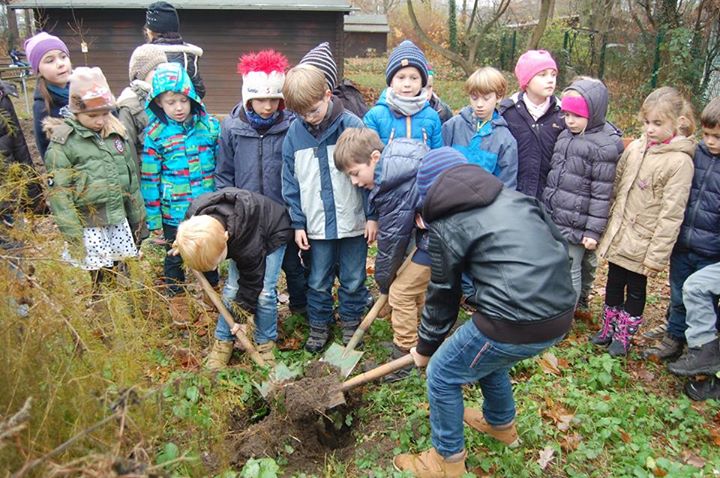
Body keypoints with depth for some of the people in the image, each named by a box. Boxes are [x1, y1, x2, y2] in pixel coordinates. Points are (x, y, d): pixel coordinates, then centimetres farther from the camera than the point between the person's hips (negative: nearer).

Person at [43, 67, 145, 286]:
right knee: (97, 281, 0)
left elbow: (131, 177, 14)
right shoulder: (63, 143, -10)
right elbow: (58, 192, -11)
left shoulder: (117, 133, 6)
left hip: (119, 221, 5)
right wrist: (72, 234, -15)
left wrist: (137, 214, 16)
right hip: (88, 226, -5)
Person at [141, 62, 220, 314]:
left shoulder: (210, 126, -4)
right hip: (173, 213, -1)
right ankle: (176, 300, 38)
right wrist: (153, 219, -4)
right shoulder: (155, 134, -8)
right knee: (175, 258, 16)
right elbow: (149, 179, -5)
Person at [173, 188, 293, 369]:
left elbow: (252, 279, -27)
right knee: (231, 289, -2)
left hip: (273, 233, -6)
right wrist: (185, 243, -8)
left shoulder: (247, 243, -44)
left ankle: (265, 344, 6)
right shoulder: (195, 214, -29)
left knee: (264, 293, -14)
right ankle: (223, 342, 11)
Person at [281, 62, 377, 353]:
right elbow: (290, 182, 3)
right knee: (318, 282, 14)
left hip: (353, 222, -2)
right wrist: (297, 223, 1)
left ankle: (351, 322, 34)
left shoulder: (352, 125, -11)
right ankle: (319, 325, 33)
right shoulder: (294, 133, -2)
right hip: (316, 226, 2)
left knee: (353, 280, 14)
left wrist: (372, 216, -6)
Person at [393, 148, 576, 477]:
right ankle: (501, 424, 56)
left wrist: (425, 347, 22)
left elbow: (443, 296, 7)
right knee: (487, 356, 33)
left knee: (442, 375, 14)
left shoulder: (446, 224, 0)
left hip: (517, 322, -8)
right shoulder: (511, 196, 16)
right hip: (561, 313, 8)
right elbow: (559, 243, 18)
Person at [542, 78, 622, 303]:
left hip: (575, 224, -7)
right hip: (552, 219, 7)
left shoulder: (604, 146, -12)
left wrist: (594, 230, -14)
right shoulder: (564, 136, 10)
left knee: (570, 271, 5)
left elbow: (602, 194, -13)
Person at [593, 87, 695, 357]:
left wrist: (656, 256, -16)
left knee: (635, 291, 13)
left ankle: (623, 336, 30)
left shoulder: (680, 162, -17)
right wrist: (608, 226, 12)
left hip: (642, 244, -5)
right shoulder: (635, 148, 0)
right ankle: (608, 328, 36)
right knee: (613, 285, 18)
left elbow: (671, 215, -17)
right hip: (617, 238, 5)